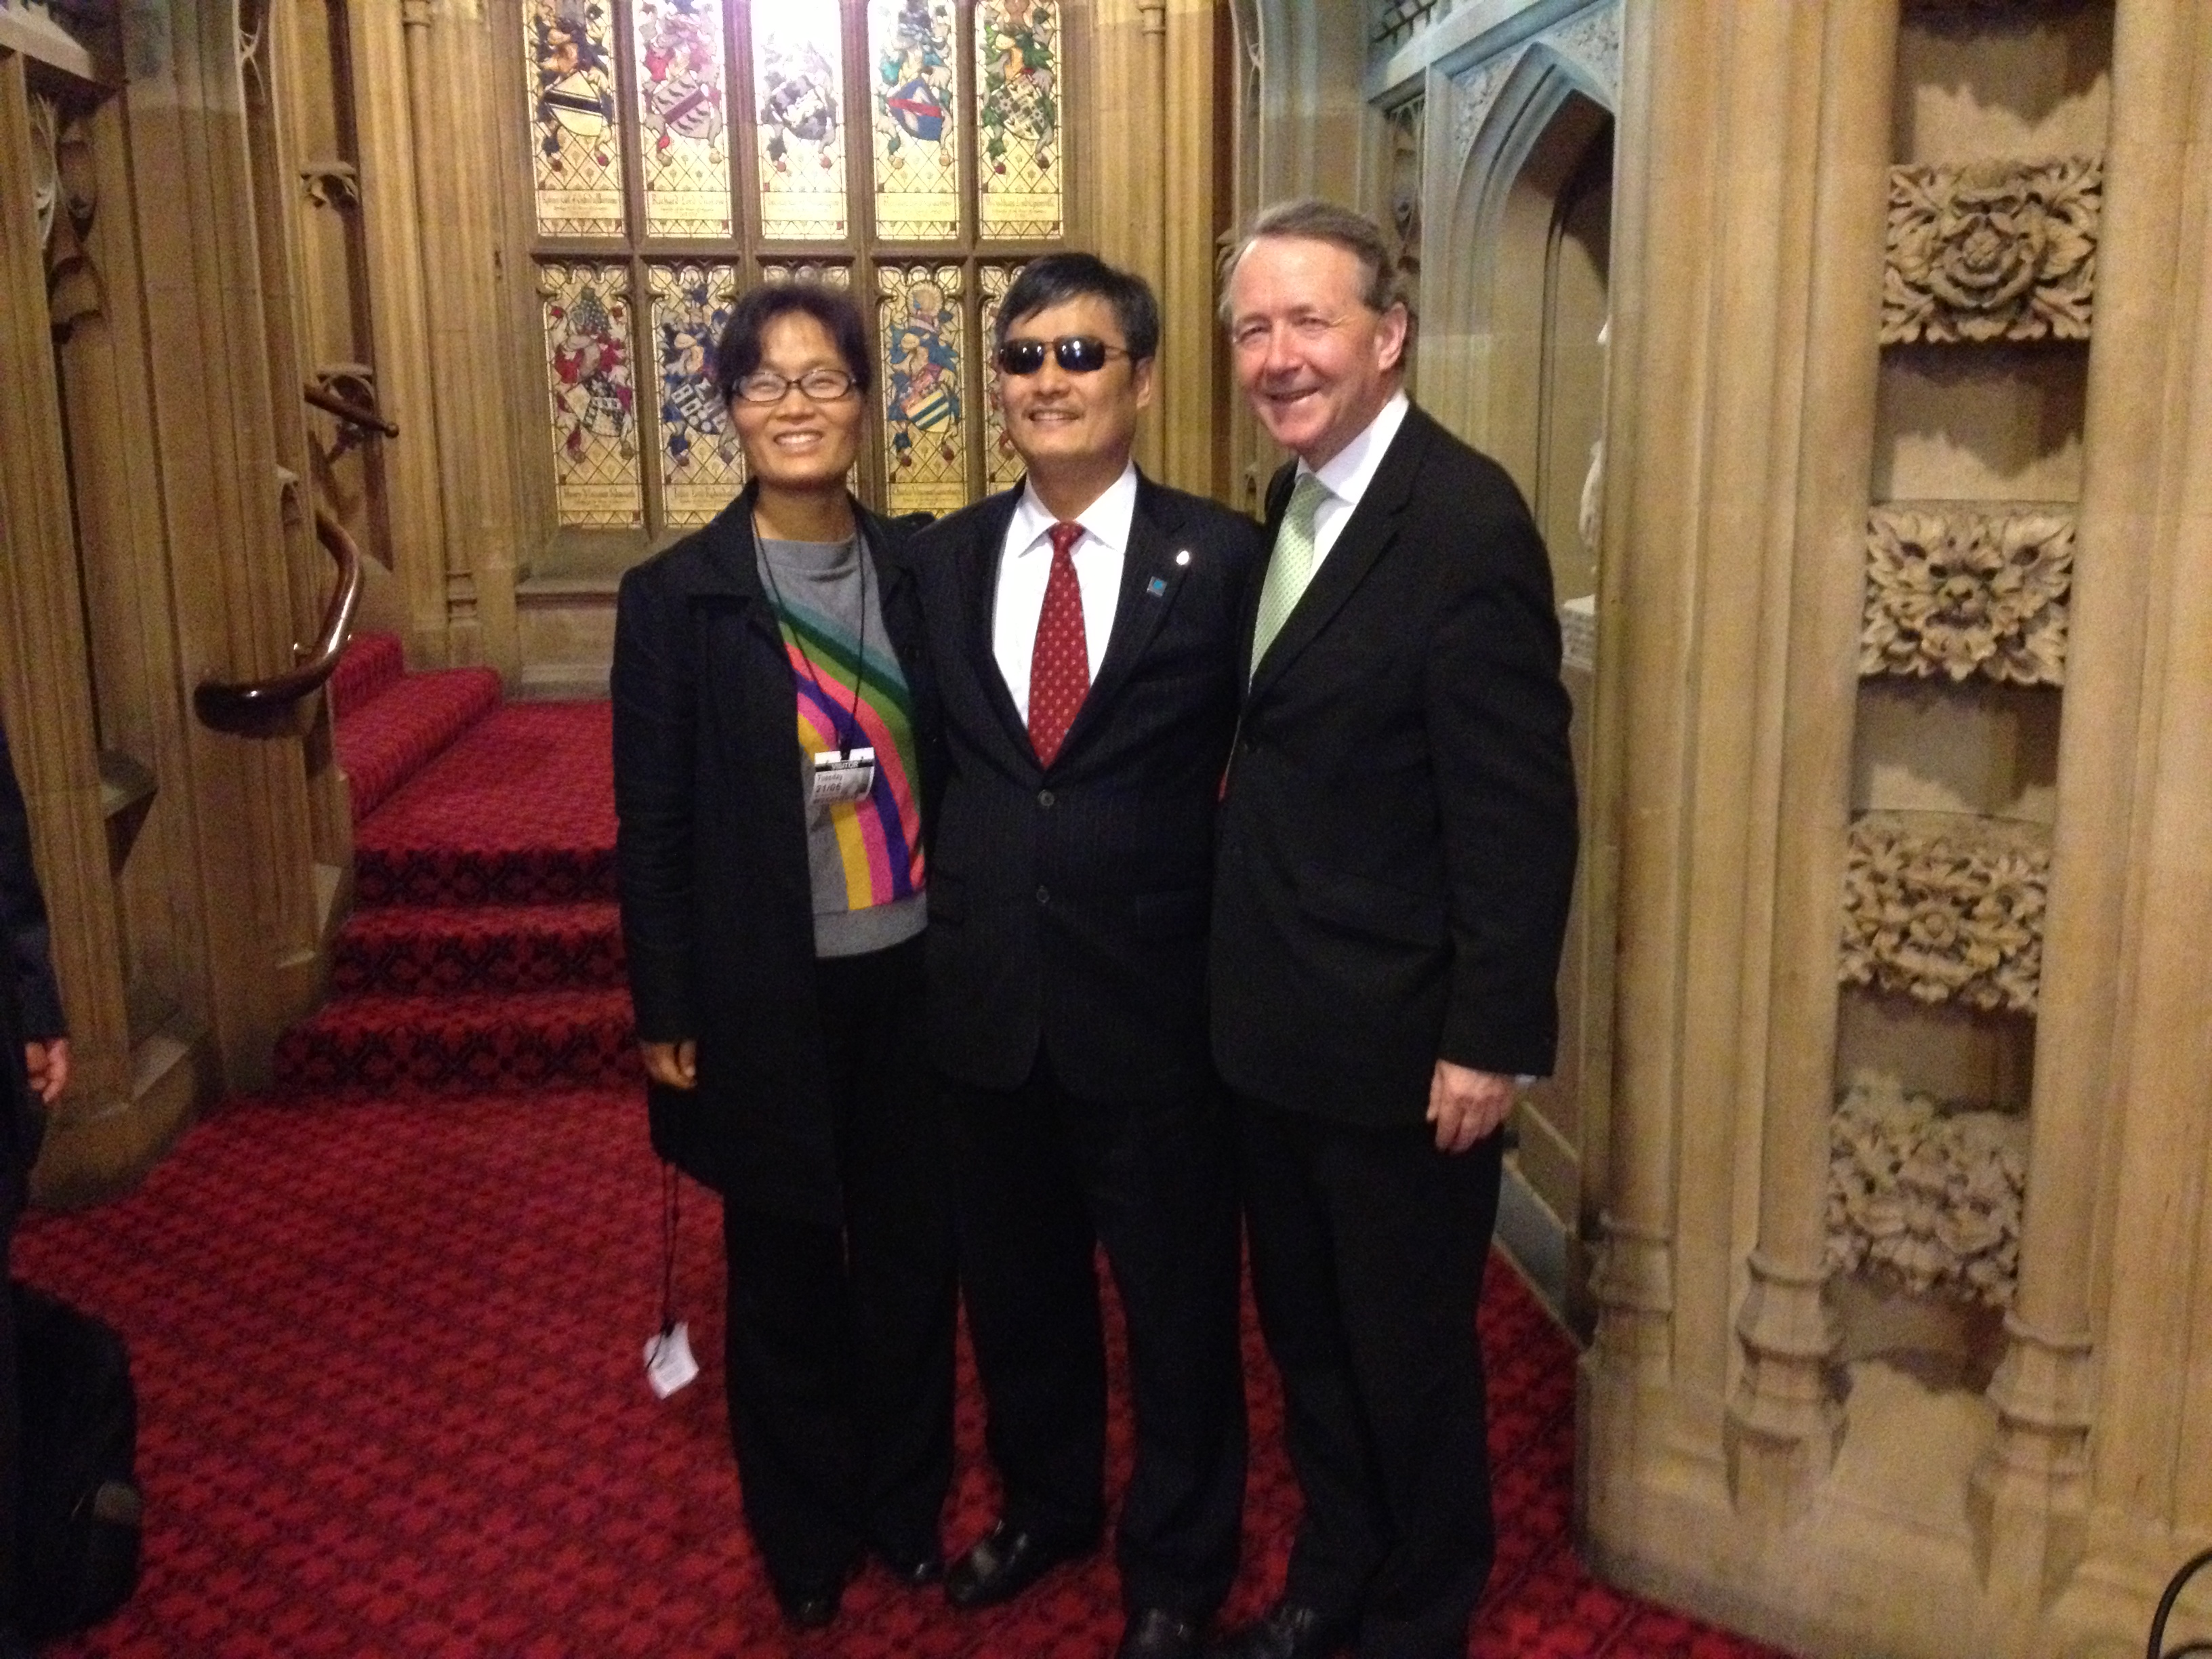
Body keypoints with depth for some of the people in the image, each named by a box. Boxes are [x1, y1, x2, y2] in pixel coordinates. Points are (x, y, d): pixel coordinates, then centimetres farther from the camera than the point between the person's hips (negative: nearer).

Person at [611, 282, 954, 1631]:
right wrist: (665, 1013, -5)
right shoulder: (677, 597, -6)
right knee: (785, 1270, 13)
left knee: (914, 1250, 14)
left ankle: (909, 1502, 37)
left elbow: (950, 774, 5)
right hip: (770, 996, -2)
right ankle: (806, 1535, 35)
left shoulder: (919, 573, 1)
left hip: (912, 979, 2)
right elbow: (653, 825, -5)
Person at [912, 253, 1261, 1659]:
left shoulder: (1221, 557, -7)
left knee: (1179, 1302, 13)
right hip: (986, 1001, 4)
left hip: (1156, 1006, -3)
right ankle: (1046, 1504, 47)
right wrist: (937, 926, 3)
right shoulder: (942, 559, 4)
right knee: (1016, 1285, 21)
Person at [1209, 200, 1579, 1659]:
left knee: (1409, 1354, 12)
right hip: (1280, 1028, 8)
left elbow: (1522, 809, -20)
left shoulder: (1467, 523, -19)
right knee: (1306, 1331, 22)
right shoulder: (1294, 502, 7)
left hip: (1403, 1041, -8)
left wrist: (1492, 1038, -19)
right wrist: (1241, 980, 11)